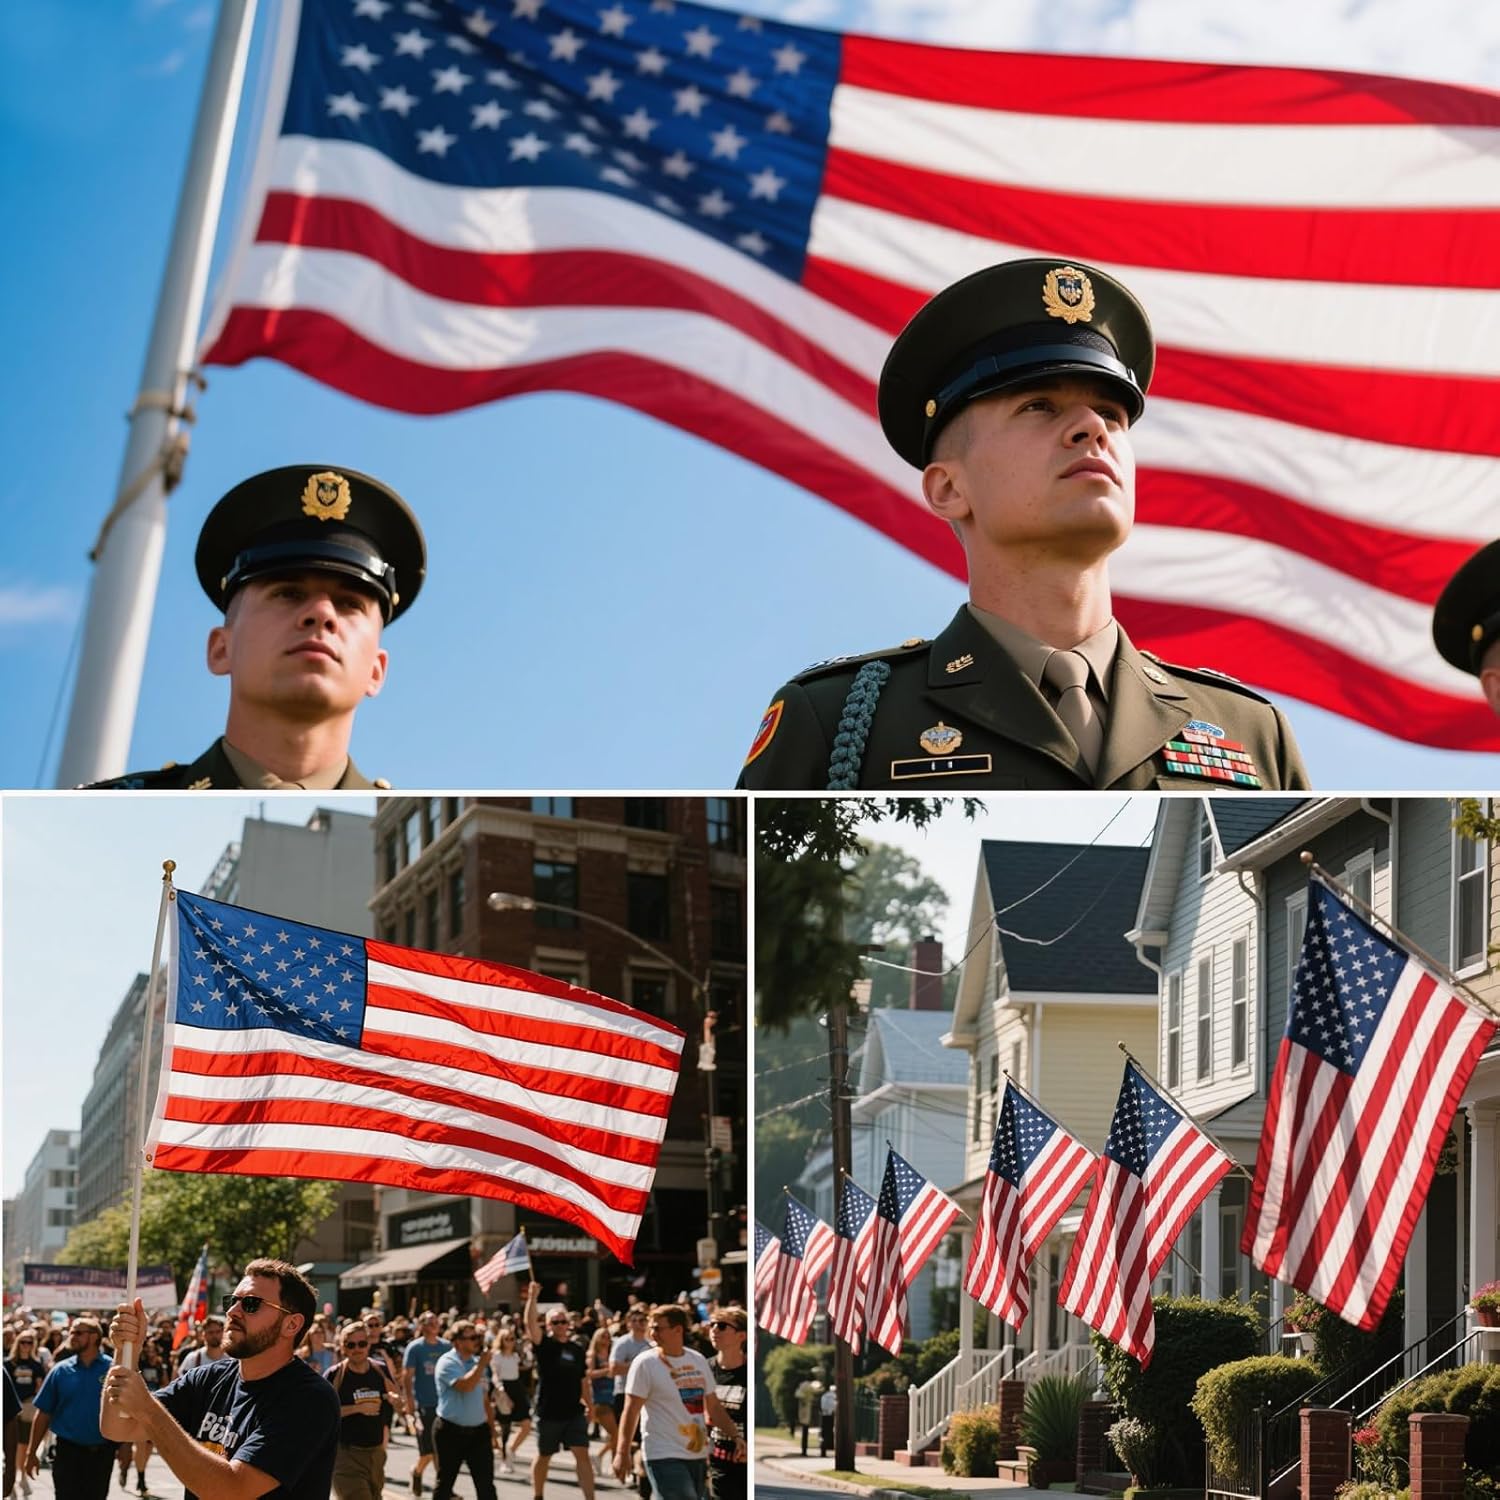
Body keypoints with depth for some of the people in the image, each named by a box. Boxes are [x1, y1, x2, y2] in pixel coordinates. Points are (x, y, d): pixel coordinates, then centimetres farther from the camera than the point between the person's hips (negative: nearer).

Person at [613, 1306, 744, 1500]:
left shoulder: (698, 1361, 9)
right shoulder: (645, 1364, -7)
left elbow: (714, 1407, 15)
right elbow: (631, 1411, -8)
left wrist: (736, 1436, 6)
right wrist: (623, 1453, -14)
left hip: (698, 1455, 6)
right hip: (664, 1457, -6)